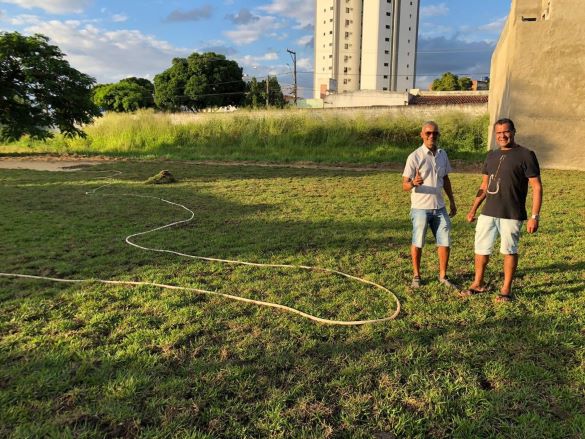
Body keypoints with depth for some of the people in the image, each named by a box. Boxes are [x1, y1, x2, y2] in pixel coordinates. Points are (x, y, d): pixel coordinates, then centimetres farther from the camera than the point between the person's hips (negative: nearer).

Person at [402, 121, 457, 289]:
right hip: (420, 207, -5)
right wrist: (414, 183, -33)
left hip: (439, 207, 5)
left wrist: (452, 201, 19)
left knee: (445, 242, 7)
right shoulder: (415, 156, -10)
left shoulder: (442, 154, 7)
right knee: (417, 243, 5)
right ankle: (416, 276, 22)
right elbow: (405, 185, -11)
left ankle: (443, 276, 23)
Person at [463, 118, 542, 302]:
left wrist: (534, 216, -14)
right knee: (481, 248, 10)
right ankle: (478, 283, 27)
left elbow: (537, 187, -9)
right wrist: (473, 209, 15)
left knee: (509, 250, 5)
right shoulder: (492, 155, 10)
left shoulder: (526, 155, -7)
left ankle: (506, 289, 19)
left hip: (512, 215, -5)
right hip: (488, 213, 5)